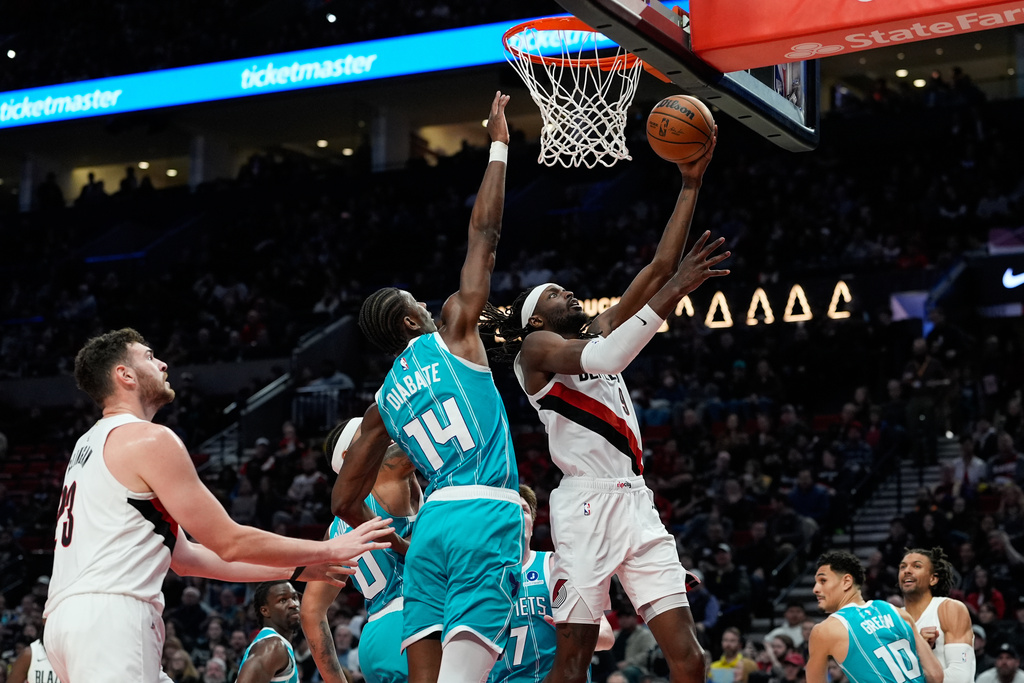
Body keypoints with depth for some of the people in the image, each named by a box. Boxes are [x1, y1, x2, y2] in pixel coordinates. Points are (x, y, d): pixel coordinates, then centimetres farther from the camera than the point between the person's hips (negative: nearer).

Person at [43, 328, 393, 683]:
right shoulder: (150, 440, -5)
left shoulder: (90, 445, 25)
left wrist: (296, 569, 25)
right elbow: (230, 543, -7)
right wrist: (330, 550, 4)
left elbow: (183, 556, 25)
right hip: (108, 615, -10)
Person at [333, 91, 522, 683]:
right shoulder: (451, 335, 8)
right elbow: (484, 234, 9)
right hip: (487, 513, -5)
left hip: (431, 522, 5)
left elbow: (346, 502, 20)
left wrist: (401, 546, 31)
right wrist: (499, 146, 17)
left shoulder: (384, 401, 20)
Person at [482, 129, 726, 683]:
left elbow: (659, 266, 20)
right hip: (587, 502, -7)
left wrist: (690, 185, 16)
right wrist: (673, 293, -19)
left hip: (636, 503, 7)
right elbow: (603, 359, -17)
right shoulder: (537, 347, 3)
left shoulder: (599, 332, 24)